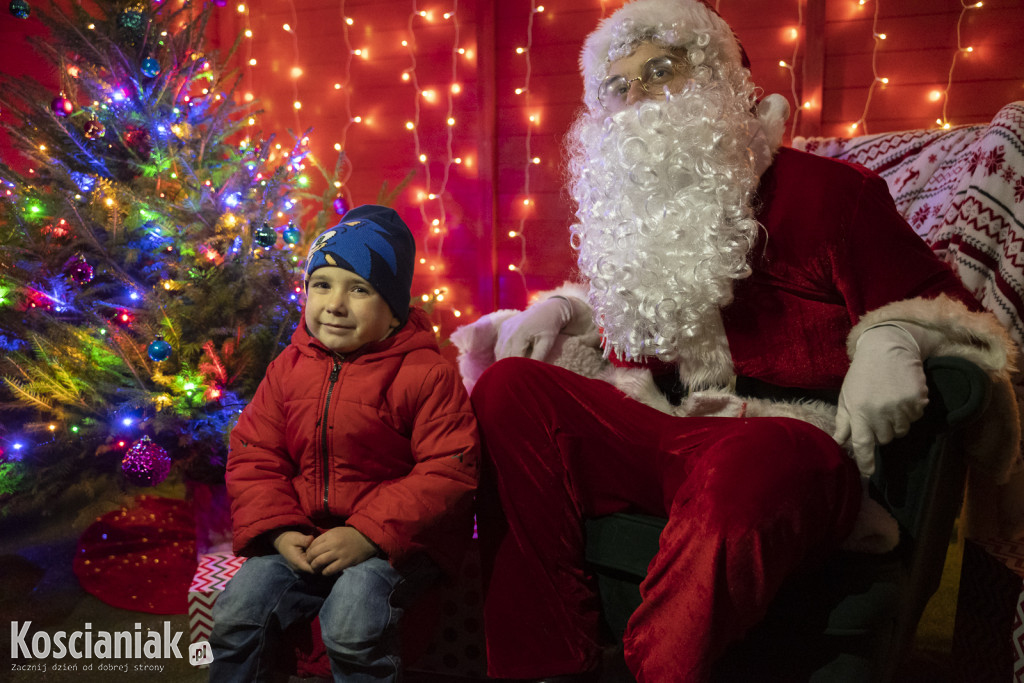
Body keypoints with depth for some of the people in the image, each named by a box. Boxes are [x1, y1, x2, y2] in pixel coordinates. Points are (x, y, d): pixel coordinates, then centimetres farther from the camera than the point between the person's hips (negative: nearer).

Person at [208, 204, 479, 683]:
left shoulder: (425, 374, -11)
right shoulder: (289, 367, 5)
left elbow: (449, 471, -16)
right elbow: (253, 455, 9)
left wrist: (367, 536, -22)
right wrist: (279, 531, -8)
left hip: (393, 539, -5)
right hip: (303, 539, 5)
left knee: (352, 625, -27)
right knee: (236, 615, -8)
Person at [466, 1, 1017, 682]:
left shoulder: (823, 190, 2)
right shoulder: (633, 208, 18)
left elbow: (938, 302, 3)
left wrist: (891, 340, -19)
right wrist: (560, 307, 16)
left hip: (791, 444, -5)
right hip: (662, 440, 6)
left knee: (745, 465, -42)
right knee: (509, 386, -13)